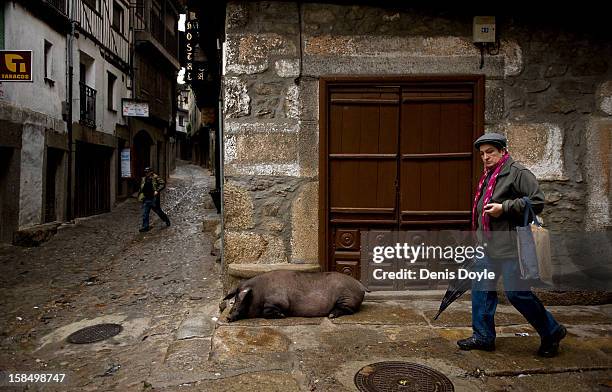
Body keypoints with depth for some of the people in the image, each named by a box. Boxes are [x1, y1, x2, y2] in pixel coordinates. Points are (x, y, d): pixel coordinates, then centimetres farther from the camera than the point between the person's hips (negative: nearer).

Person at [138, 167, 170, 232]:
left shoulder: (156, 178, -8)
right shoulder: (144, 179, 11)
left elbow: (163, 184, -17)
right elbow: (141, 189, 24)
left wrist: (157, 190, -26)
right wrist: (140, 196, 18)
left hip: (153, 199, -6)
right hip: (146, 199, 6)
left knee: (158, 211, 9)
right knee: (144, 214, 3)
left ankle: (167, 220, 32)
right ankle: (145, 227, 10)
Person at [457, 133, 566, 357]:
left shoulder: (518, 172, -9)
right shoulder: (488, 176, 17)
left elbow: (538, 202, -15)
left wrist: (504, 208, -19)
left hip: (511, 246, -8)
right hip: (488, 245, 9)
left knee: (516, 292, -3)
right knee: (481, 288, 9)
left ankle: (552, 332, 21)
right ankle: (483, 337, 21)